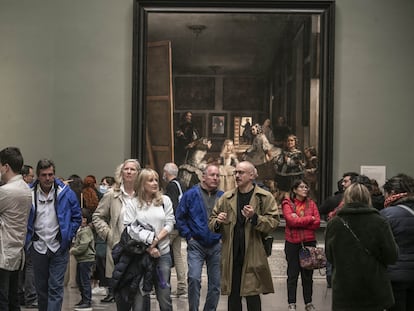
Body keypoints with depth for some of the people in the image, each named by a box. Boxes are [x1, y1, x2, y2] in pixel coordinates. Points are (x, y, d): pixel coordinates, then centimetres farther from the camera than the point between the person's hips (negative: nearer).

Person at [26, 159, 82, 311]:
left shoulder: (66, 193, -6)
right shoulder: (29, 194, -4)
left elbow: (77, 217, 3)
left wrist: (68, 236, -4)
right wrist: (29, 236, 0)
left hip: (59, 247, -2)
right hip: (38, 246, 2)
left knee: (56, 287, -4)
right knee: (41, 286, 14)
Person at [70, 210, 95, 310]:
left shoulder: (86, 231, -17)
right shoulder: (80, 230, 15)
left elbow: (83, 247, -24)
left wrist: (73, 251, -12)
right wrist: (73, 248, 5)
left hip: (86, 260, -11)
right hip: (81, 260, 11)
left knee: (85, 281, -6)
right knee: (79, 280, 18)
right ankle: (84, 299, 28)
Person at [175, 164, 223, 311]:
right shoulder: (191, 194, -4)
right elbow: (179, 217, 1)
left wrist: (223, 237, 4)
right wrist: (188, 236, -4)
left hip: (216, 246, 3)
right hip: (196, 245, -3)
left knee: (215, 284, 6)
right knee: (194, 279, -17)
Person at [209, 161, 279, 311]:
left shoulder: (265, 197, 0)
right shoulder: (226, 197, 11)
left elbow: (273, 222, -7)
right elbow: (212, 221, 17)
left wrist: (255, 217, -21)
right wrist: (217, 222, -6)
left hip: (253, 255, -4)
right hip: (231, 255, 4)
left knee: (252, 296, -2)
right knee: (233, 296, 11)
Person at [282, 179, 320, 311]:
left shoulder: (311, 203, 7)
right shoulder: (287, 203, -3)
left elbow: (317, 223, -3)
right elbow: (291, 221, -17)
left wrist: (299, 221, -13)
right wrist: (310, 218, -8)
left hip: (309, 242, 3)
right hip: (292, 243, -3)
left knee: (308, 274, 10)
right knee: (293, 274, 5)